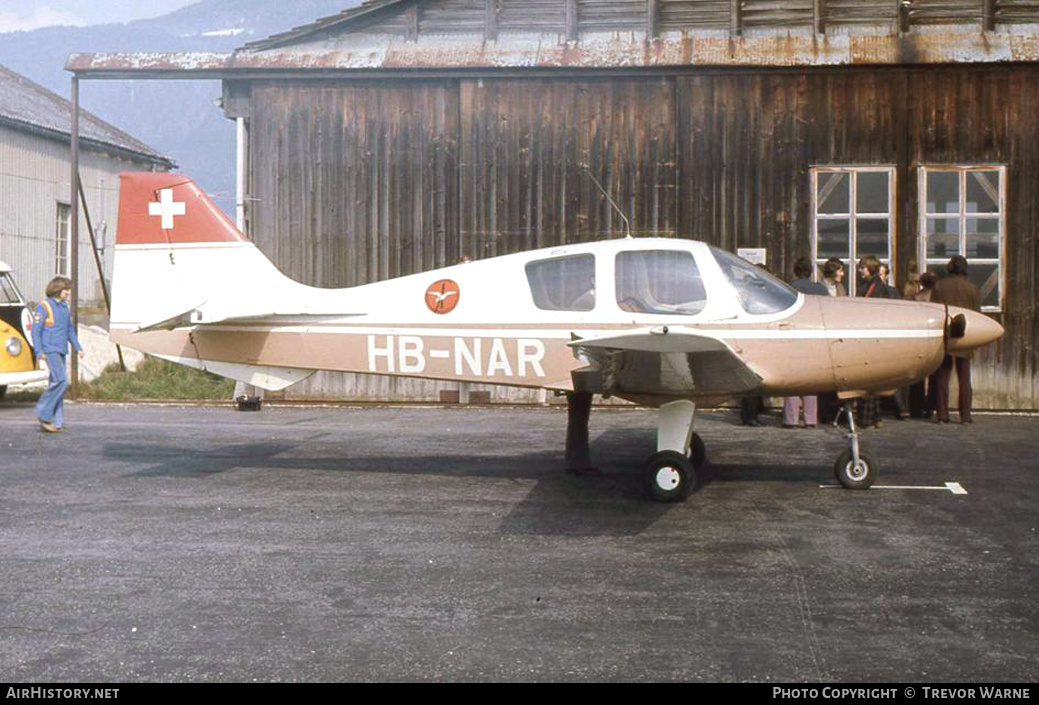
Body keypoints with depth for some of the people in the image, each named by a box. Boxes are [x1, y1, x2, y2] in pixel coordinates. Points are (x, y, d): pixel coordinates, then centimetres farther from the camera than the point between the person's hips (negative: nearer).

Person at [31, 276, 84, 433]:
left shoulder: (65, 307, 16)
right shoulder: (44, 306, -7)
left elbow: (70, 330, 24)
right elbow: (36, 330, -10)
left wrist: (78, 347, 16)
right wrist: (39, 351, -16)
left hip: (61, 351, 8)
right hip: (50, 350, -8)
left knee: (56, 383, 7)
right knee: (61, 380, -17)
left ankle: (55, 422, 9)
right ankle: (43, 414, -8)